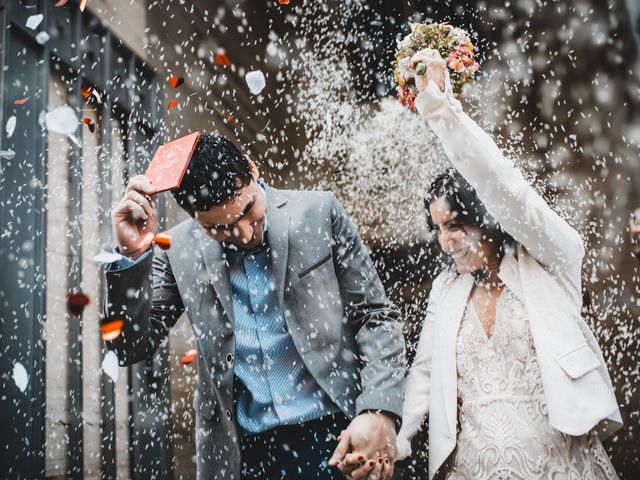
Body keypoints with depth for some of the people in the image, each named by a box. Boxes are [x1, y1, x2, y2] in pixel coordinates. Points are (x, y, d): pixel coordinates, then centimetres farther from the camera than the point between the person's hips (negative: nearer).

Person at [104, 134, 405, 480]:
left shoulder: (318, 213, -4)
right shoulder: (180, 249, 0)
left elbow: (377, 316, -2)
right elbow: (131, 348, 1)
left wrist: (379, 412, -16)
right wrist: (133, 254, -13)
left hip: (334, 435, -1)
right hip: (241, 452, 1)